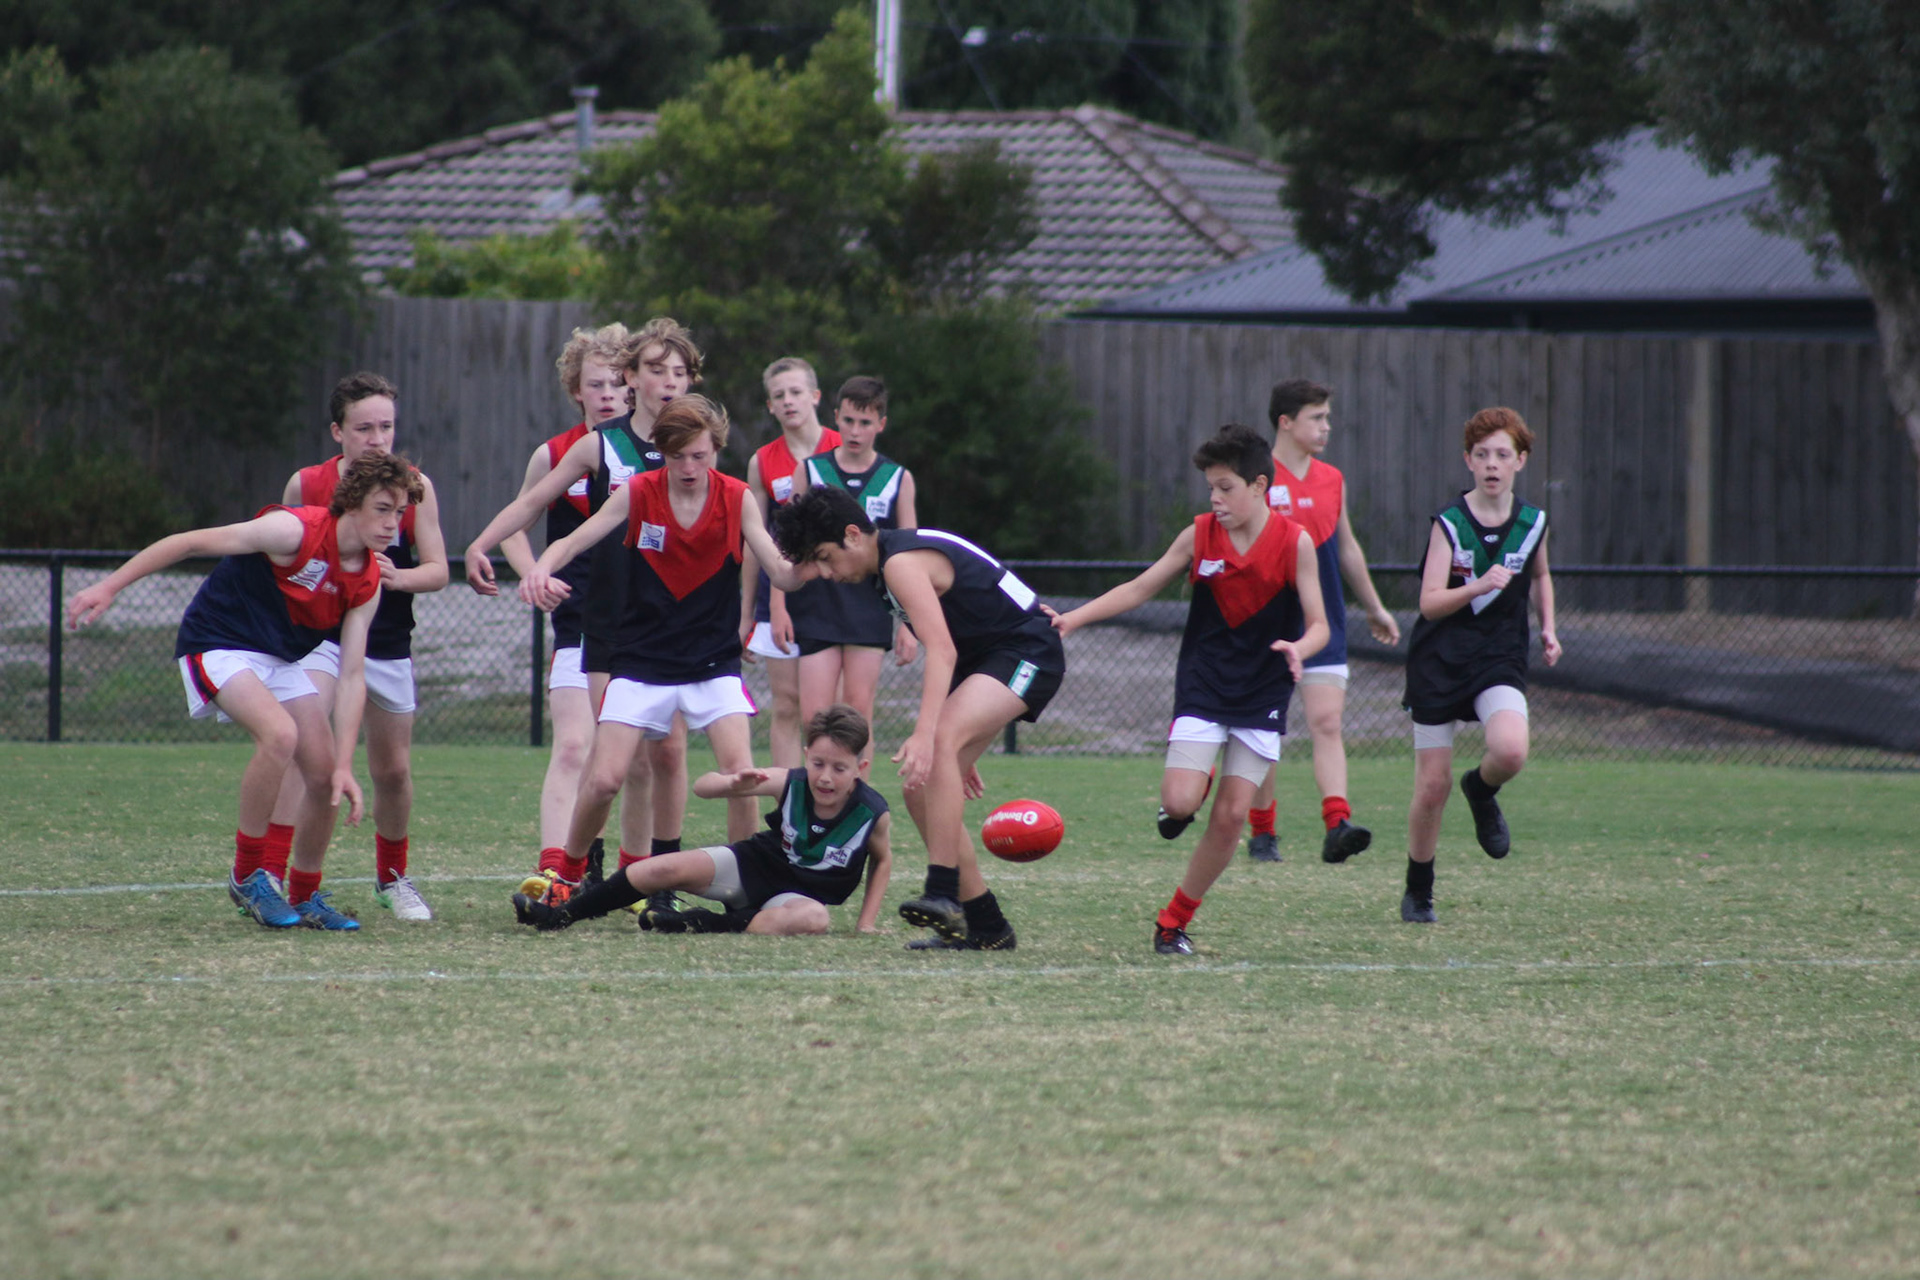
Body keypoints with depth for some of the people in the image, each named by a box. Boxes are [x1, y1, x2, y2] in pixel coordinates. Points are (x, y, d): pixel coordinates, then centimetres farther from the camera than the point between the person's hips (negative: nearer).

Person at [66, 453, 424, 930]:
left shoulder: (367, 584, -5)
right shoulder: (296, 530, -25)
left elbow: (351, 676, -5)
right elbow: (190, 542, -21)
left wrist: (344, 767, -13)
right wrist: (109, 587, -22)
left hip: (279, 659, 7)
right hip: (218, 645, -7)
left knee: (325, 774, -2)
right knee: (279, 733, -30)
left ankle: (305, 899, 18)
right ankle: (247, 876, -16)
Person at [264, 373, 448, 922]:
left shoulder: (415, 488, -6)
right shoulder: (306, 485, -8)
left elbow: (437, 571, -5)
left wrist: (398, 577, -24)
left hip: (389, 647, 2)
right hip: (320, 636, -2)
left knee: (394, 769, 11)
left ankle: (393, 877, 34)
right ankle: (268, 873, -26)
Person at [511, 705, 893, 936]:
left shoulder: (873, 814, -19)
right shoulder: (789, 785, -16)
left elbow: (883, 860, 5)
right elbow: (703, 786, -14)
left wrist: (867, 922, 0)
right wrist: (733, 785, -37)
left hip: (799, 894, -2)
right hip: (753, 864, 2)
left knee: (814, 918, -39)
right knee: (670, 868, -20)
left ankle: (703, 925, -31)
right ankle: (559, 914, -7)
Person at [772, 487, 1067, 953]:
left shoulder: (902, 563, -20)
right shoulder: (900, 557, 12)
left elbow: (941, 651, -33)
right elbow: (941, 648, 22)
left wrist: (926, 736, -43)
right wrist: (957, 751, 25)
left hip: (1027, 652, -11)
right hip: (984, 659, 11)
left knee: (938, 744, -33)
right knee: (921, 789, 4)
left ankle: (943, 894, -40)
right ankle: (986, 926, 8)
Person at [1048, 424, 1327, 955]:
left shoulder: (1294, 543, -9)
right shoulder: (1199, 536, -4)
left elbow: (1318, 625, -8)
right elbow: (1139, 589, 4)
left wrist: (1298, 648, -31)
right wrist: (1073, 618, -6)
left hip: (1263, 695, -1)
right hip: (1202, 687, 1)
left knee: (1231, 816, -4)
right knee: (1179, 802, -17)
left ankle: (1174, 921, 10)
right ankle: (1192, 794, 21)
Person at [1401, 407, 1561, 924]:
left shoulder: (1532, 523, 3)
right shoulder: (1450, 523, -8)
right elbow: (1430, 603, -15)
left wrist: (1547, 628, 12)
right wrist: (1479, 586, -29)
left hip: (1501, 659, 2)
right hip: (1439, 661, -2)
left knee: (1511, 751, -28)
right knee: (1433, 788, 0)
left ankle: (1482, 792, 9)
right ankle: (1418, 891, 22)